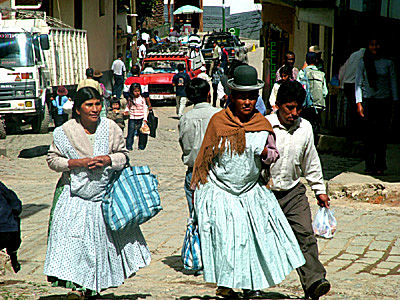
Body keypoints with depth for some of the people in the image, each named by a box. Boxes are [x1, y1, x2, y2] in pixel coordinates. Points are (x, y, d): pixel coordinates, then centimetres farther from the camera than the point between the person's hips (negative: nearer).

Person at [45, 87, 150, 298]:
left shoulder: (111, 128, 0)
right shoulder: (65, 131, -4)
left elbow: (123, 155, 9)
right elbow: (53, 159, 0)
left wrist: (108, 160, -13)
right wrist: (78, 163, -15)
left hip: (105, 193, 2)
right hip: (75, 195, -2)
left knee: (103, 239, 5)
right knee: (74, 236, -12)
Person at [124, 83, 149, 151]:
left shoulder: (142, 99, 1)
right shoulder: (130, 99, 5)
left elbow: (145, 109, 1)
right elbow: (128, 106, 20)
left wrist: (145, 119, -5)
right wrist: (126, 111, -2)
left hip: (140, 119, 0)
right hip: (132, 119, 0)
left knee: (142, 133, 3)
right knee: (131, 132, -4)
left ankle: (141, 146, 14)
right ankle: (129, 146, -1)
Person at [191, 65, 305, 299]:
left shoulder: (263, 124, 2)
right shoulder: (218, 121, -4)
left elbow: (274, 155, 13)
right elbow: (205, 157, 4)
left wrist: (266, 153, -12)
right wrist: (199, 191, 5)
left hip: (251, 190, 3)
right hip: (220, 190, -3)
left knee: (260, 232, -2)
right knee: (225, 235, -12)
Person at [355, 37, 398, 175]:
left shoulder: (388, 63, 7)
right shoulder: (363, 63, 6)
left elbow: (393, 82, 10)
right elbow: (358, 84, 5)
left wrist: (395, 101, 3)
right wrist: (359, 103, -3)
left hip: (384, 101, 0)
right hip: (368, 101, 0)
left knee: (383, 134, -4)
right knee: (369, 134, -3)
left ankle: (380, 167, 1)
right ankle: (370, 166, 1)